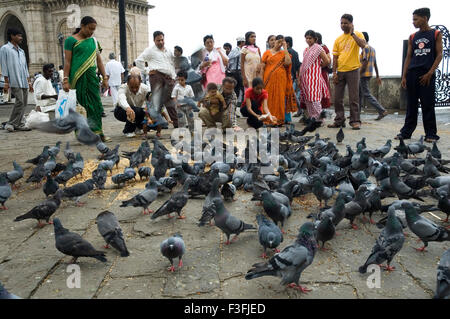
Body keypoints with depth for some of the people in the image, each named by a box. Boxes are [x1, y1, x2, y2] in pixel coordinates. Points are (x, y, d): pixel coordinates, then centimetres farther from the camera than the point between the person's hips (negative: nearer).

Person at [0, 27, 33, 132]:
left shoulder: (21, 51, 23)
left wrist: (29, 82, 16)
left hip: (24, 82, 7)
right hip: (15, 82, -7)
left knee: (24, 103, 4)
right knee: (20, 102, -15)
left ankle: (19, 124, 10)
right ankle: (11, 123, -6)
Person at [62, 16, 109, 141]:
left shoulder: (94, 41, 17)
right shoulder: (71, 40, 2)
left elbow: (99, 61, 18)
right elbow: (67, 61, -3)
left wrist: (105, 77, 11)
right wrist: (65, 79, -10)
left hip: (92, 77, 5)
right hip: (78, 78, -5)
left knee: (96, 105, 0)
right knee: (80, 104, -4)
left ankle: (98, 132, 5)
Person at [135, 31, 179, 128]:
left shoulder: (168, 52, 24)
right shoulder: (150, 50, 7)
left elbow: (172, 64, 28)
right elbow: (139, 60, 2)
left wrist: (174, 77, 16)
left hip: (169, 77, 5)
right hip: (157, 75, -5)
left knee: (169, 101, 7)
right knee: (156, 100, -11)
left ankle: (177, 123, 9)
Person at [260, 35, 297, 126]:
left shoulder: (284, 53, 10)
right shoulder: (267, 52, 10)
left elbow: (288, 62, -11)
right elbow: (262, 67, 7)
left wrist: (285, 48, -3)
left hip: (280, 79, 0)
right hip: (269, 79, 0)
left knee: (280, 99, -1)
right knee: (268, 99, -1)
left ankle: (280, 120, 5)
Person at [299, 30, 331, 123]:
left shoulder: (318, 48, -2)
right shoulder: (305, 50, 18)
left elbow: (327, 61, -5)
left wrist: (318, 65, 9)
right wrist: (299, 77, 13)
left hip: (315, 76, -7)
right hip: (305, 76, 7)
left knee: (314, 98, -14)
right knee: (307, 98, 4)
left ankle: (317, 118, -12)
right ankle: (311, 117, 10)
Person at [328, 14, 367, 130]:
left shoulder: (357, 34, 2)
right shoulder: (338, 39, 12)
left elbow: (363, 45, -19)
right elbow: (335, 57, 10)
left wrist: (352, 33, -15)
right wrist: (334, 73, 2)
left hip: (353, 70, -4)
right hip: (340, 71, 4)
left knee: (354, 98, -3)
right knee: (337, 98, 5)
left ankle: (355, 121, 2)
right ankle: (339, 120, 14)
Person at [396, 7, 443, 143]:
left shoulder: (436, 34, 6)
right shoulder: (412, 37, 15)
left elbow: (439, 55, 0)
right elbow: (408, 57, 13)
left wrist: (430, 73, -11)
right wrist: (404, 76, 5)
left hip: (427, 74, -3)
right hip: (412, 74, 3)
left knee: (428, 105, -3)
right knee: (411, 105, 4)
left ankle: (431, 134, 3)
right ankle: (406, 131, 9)